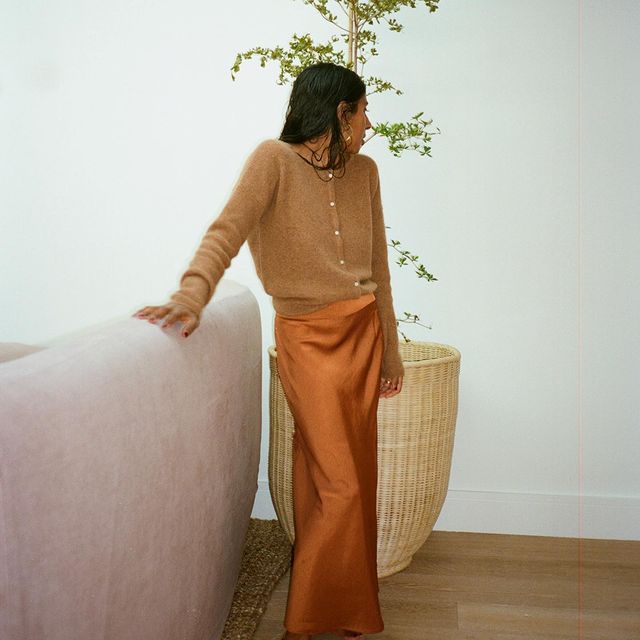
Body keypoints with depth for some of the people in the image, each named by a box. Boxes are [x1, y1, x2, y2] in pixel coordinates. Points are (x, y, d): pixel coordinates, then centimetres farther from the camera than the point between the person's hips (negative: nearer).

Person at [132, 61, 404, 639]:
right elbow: (228, 230, -22)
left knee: (357, 478, 11)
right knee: (338, 487, -5)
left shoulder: (364, 171, 10)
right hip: (308, 336, -5)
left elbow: (378, 267, 13)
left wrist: (390, 349, 15)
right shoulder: (276, 159, -7)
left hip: (363, 331, 6)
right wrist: (191, 296, -39)